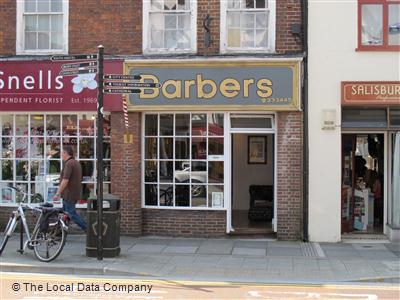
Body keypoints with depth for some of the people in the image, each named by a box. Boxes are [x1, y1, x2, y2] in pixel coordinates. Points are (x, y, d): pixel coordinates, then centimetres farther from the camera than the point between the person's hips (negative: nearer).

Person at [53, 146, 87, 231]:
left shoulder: (69, 163, -16)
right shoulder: (76, 163, 16)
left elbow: (65, 180, -23)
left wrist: (58, 194, -20)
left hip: (69, 195, -10)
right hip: (75, 194, 10)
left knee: (72, 214, -7)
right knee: (64, 212, 14)